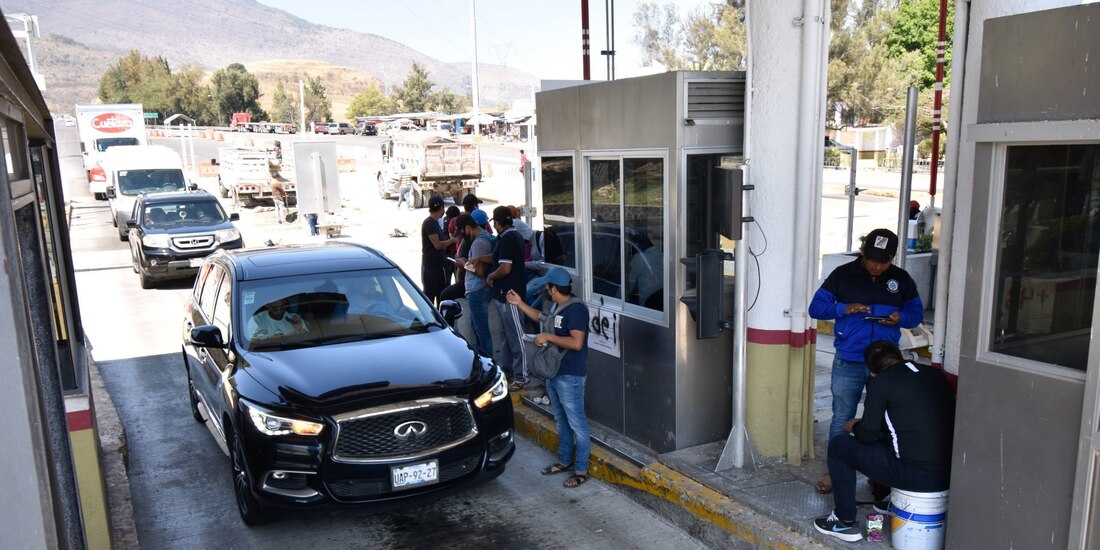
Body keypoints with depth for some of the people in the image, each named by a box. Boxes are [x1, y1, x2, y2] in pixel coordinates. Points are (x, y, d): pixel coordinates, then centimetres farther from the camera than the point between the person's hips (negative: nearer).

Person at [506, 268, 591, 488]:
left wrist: (548, 337, -22)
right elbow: (543, 318, 28)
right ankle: (565, 461, 34)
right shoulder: (556, 306, 8)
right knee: (561, 421, 20)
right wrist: (520, 304, 23)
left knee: (577, 424, 1)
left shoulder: (576, 309, -21)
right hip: (554, 373, 10)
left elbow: (576, 343, -29)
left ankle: (581, 470, 10)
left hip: (570, 377, -10)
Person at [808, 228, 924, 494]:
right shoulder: (842, 275, -3)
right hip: (848, 363, -2)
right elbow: (816, 307, -3)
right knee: (842, 419, 5)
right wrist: (844, 308, -20)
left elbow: (916, 313, 11)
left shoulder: (902, 280, 3)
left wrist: (901, 318, -13)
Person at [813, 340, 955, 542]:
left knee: (839, 445, 9)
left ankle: (845, 522, 15)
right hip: (949, 473, 7)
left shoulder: (880, 382, -8)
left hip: (916, 477, -7)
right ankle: (884, 499, 45)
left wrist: (854, 427, 20)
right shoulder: (935, 374, 9)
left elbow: (867, 435, -3)